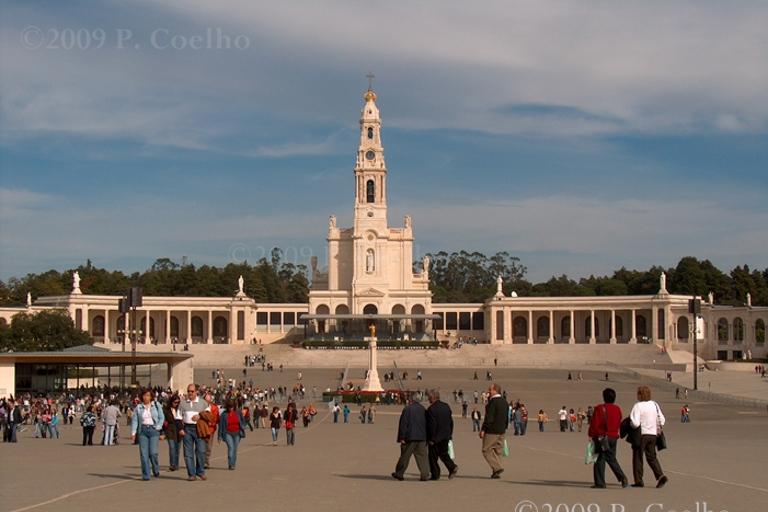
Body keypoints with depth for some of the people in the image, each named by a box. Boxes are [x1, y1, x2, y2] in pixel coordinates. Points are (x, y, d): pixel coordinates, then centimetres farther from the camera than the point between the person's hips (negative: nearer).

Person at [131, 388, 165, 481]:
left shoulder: (156, 405, 8)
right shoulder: (138, 407, 9)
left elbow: (161, 417, 8)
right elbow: (134, 420, 5)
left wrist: (158, 427, -7)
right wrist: (133, 432, -5)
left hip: (154, 430, -1)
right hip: (142, 431, 1)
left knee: (153, 452, -11)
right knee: (143, 454, -3)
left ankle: (156, 470, 16)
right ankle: (145, 475, 3)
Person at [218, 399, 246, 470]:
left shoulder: (238, 412, 0)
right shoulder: (223, 415, -7)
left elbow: (243, 421, 14)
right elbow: (220, 426, -3)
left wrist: (242, 428, -2)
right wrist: (220, 437, -3)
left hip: (237, 433, 3)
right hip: (228, 433, -3)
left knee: (235, 449, 7)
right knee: (230, 447, -19)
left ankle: (233, 464, 19)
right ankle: (231, 465, -19)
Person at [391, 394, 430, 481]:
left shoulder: (407, 409, -9)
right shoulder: (423, 409, 8)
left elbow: (403, 424, -12)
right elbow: (426, 424, 15)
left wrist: (402, 437, -9)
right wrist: (426, 437, 21)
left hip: (410, 438, -5)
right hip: (422, 437, 5)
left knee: (404, 456, 6)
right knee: (422, 456, 3)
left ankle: (399, 474, 16)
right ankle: (425, 475, -6)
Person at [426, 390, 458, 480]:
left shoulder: (431, 409, -17)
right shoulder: (446, 406, 6)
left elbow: (432, 425, -19)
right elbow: (451, 421, 12)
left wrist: (431, 439, -14)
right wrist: (450, 434, 18)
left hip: (436, 436, -7)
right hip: (446, 435, 7)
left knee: (433, 456, 5)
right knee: (443, 453, 17)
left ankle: (435, 474, 8)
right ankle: (452, 467, -4)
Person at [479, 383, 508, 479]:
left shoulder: (493, 402, -15)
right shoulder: (504, 402, 13)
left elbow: (489, 418, -19)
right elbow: (507, 418, 18)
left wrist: (483, 429, -15)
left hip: (492, 431, -9)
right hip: (501, 431, 9)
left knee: (487, 450, -1)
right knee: (498, 451, 12)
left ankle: (497, 467, -13)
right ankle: (497, 473, 10)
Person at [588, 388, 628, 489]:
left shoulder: (599, 408, -12)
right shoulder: (617, 409, 8)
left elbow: (595, 423, -13)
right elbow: (619, 423, 14)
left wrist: (590, 435, -4)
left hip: (602, 436, -6)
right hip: (614, 437, 6)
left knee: (600, 460, 1)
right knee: (611, 458, 16)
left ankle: (600, 483, 1)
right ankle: (622, 477, 0)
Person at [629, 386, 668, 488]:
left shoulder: (638, 406, -15)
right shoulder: (654, 404, 4)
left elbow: (635, 423, -22)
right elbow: (662, 420, 6)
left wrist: (631, 423, -1)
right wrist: (658, 429, 19)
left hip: (641, 435, -6)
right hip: (653, 435, 6)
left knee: (637, 458, 6)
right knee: (652, 457, 13)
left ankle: (638, 481, 7)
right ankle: (661, 476, -5)